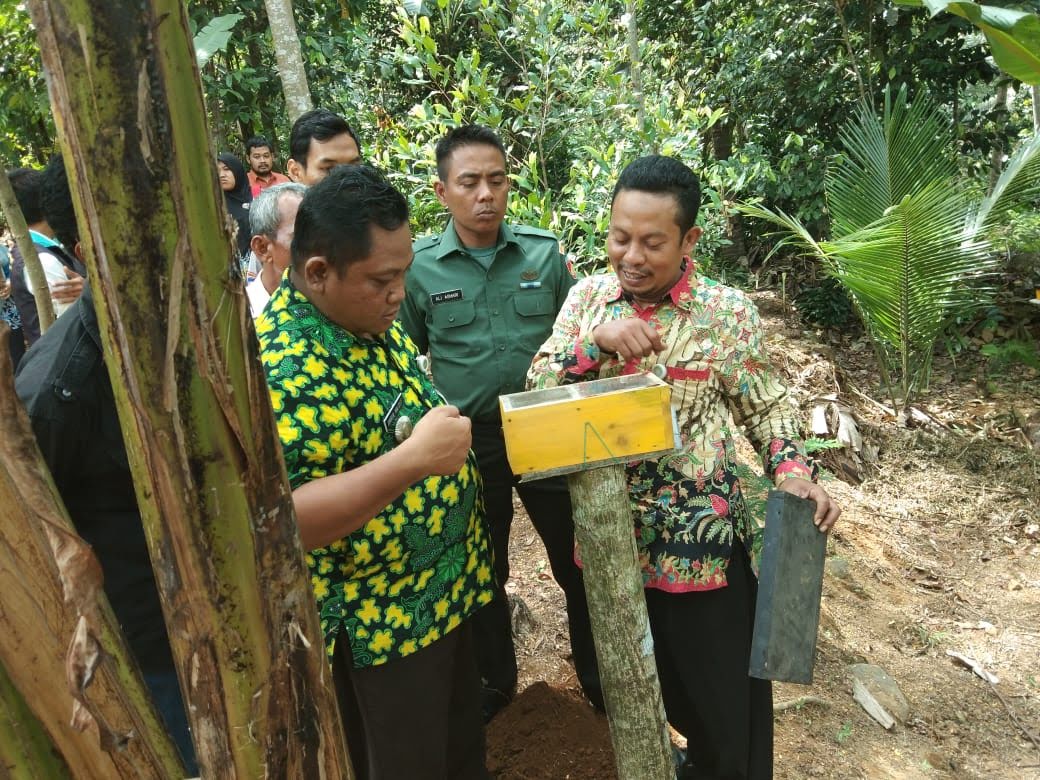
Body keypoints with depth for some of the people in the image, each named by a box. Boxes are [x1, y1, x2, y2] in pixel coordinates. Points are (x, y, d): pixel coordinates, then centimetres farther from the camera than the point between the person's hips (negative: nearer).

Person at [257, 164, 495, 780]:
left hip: (446, 585, 8)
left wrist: (447, 433, 3)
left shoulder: (373, 317, 0)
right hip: (378, 623, -8)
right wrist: (412, 460, -38)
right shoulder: (283, 368, -28)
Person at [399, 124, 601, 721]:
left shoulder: (544, 252, -4)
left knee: (578, 563, 14)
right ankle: (495, 680, 44)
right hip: (469, 442, 0)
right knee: (483, 573, 19)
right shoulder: (420, 267, -7)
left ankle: (601, 677, 40)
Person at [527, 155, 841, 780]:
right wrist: (595, 340, -21)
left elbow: (766, 405, -1)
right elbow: (539, 384, -4)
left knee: (722, 682, 11)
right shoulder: (588, 295, -1)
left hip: (700, 531, -3)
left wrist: (795, 474, -17)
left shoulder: (727, 310, -9)